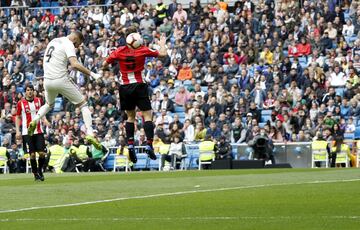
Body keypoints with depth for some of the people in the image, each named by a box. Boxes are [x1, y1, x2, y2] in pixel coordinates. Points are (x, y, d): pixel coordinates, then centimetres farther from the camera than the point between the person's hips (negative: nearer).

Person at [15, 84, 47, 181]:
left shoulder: (38, 101, 7)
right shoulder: (21, 103, -1)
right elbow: (18, 117, 6)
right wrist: (17, 131, -1)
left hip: (39, 131, 2)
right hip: (27, 132, -2)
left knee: (42, 153, -5)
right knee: (32, 154, -4)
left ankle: (40, 170, 18)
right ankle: (35, 174, 8)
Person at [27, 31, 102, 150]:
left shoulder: (53, 42, 16)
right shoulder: (68, 45, -9)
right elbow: (75, 64, -22)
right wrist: (91, 74, -18)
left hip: (47, 81, 6)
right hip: (61, 80, -6)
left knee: (49, 104, 34)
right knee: (83, 104, 5)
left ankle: (34, 121, 9)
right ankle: (90, 134, -8)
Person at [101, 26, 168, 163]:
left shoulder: (119, 51, -1)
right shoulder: (142, 50, -6)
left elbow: (104, 65, 7)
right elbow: (163, 54, -1)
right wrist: (162, 44, 17)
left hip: (125, 87, 3)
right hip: (139, 85, -3)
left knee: (130, 116, 14)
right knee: (147, 115, 0)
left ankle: (130, 145, 2)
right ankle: (149, 145, -13)